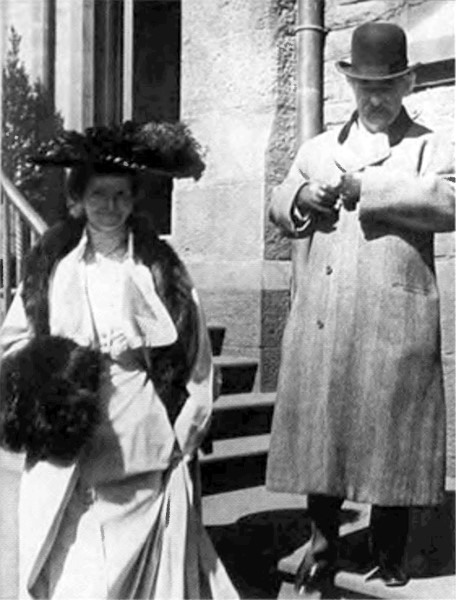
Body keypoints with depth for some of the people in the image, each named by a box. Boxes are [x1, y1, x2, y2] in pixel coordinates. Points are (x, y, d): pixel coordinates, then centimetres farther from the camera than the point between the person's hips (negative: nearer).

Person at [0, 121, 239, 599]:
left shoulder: (161, 269, 3)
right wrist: (53, 370, -8)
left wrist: (183, 434, -2)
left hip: (145, 461, 0)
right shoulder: (49, 268, 6)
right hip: (68, 459, 1)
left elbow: (195, 361, 3)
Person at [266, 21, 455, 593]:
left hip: (394, 323, -3)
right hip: (318, 322, 3)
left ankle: (388, 555, 19)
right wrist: (301, 196, -3)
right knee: (318, 425, 6)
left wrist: (365, 187, -16)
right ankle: (322, 542, 21)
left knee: (390, 433, 3)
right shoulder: (317, 148, 21)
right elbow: (277, 207, 21)